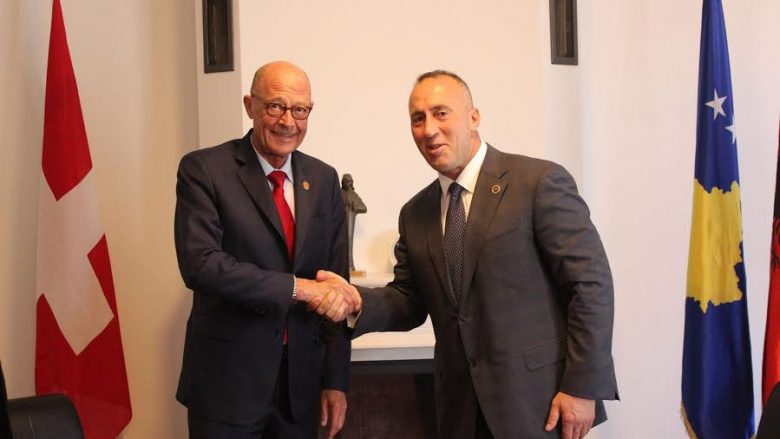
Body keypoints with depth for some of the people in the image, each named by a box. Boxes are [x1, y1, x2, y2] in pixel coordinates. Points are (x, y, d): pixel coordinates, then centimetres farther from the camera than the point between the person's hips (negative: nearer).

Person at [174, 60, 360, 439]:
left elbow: (335, 284, 7)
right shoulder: (203, 170, -7)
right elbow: (199, 264, -20)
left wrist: (335, 380, 5)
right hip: (227, 383, -4)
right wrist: (300, 288, -24)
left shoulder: (324, 179, 6)